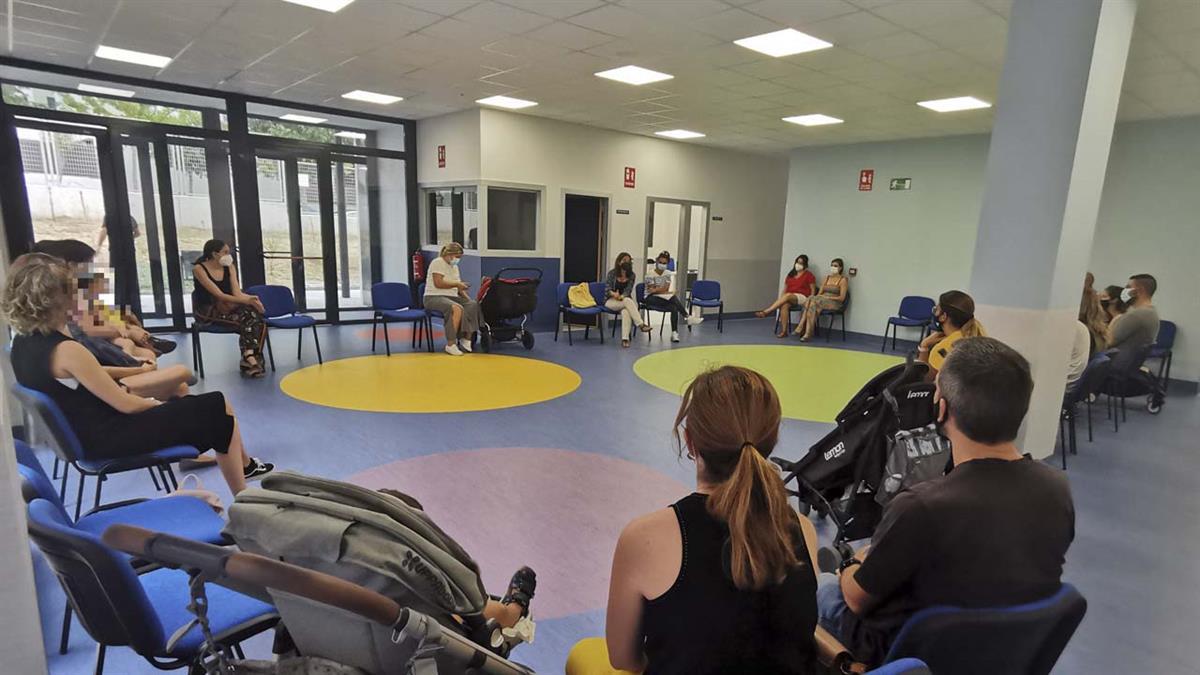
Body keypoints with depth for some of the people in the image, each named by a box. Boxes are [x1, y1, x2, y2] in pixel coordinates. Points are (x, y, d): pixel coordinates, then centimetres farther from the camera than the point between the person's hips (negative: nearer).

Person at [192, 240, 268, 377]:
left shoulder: (229, 267, 7)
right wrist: (245, 300, -33)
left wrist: (249, 299, -29)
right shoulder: (199, 269, -10)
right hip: (208, 311, -5)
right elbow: (219, 295, -20)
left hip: (228, 306, 5)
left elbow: (237, 292, -5)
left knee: (255, 316, -27)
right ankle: (251, 359, -34)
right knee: (245, 320, -31)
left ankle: (249, 359, -32)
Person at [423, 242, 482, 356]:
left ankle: (467, 339, -12)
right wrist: (457, 284, -18)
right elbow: (438, 283, -19)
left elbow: (457, 287, 19)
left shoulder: (455, 266, 20)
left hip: (452, 297, 8)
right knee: (458, 308, -36)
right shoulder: (438, 262, -6)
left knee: (474, 305, -16)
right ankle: (450, 345, -33)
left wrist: (467, 298, 4)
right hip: (434, 297, -8)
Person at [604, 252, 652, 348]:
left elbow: (628, 290, -6)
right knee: (628, 301, -35)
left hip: (625, 300, 2)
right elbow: (607, 289, -7)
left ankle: (625, 338, -46)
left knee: (626, 311, -36)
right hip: (611, 301, -2)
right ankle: (641, 324, -40)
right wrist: (614, 294, -29)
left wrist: (621, 296, -27)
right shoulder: (612, 273, -1)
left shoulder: (632, 275, 5)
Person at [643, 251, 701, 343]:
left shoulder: (668, 273, 7)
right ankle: (687, 317, -26)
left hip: (665, 299, 4)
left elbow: (666, 288, -4)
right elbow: (651, 290, -12)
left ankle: (674, 333, -27)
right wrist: (667, 292, -14)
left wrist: (655, 289, -18)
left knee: (674, 307, -30)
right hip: (651, 299, -4)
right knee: (673, 297, -30)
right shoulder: (650, 275, -5)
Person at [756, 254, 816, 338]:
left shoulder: (809, 275, 6)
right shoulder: (790, 275, 20)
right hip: (788, 298, 4)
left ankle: (765, 312, -43)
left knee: (787, 296, -36)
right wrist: (780, 299, 0)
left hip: (801, 297, -4)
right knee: (784, 305, -33)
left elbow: (813, 291, 3)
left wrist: (809, 301, -13)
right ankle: (784, 331, -36)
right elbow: (784, 290, 17)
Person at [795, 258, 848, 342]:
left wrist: (828, 297, -14)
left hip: (834, 303, -5)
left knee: (813, 301, -34)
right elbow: (820, 292, 14)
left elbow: (841, 298, -7)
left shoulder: (843, 279, 1)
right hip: (821, 301, 5)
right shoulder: (827, 277, 19)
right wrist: (820, 296, -8)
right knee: (810, 300, -31)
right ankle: (802, 330, -39)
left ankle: (808, 333, -36)